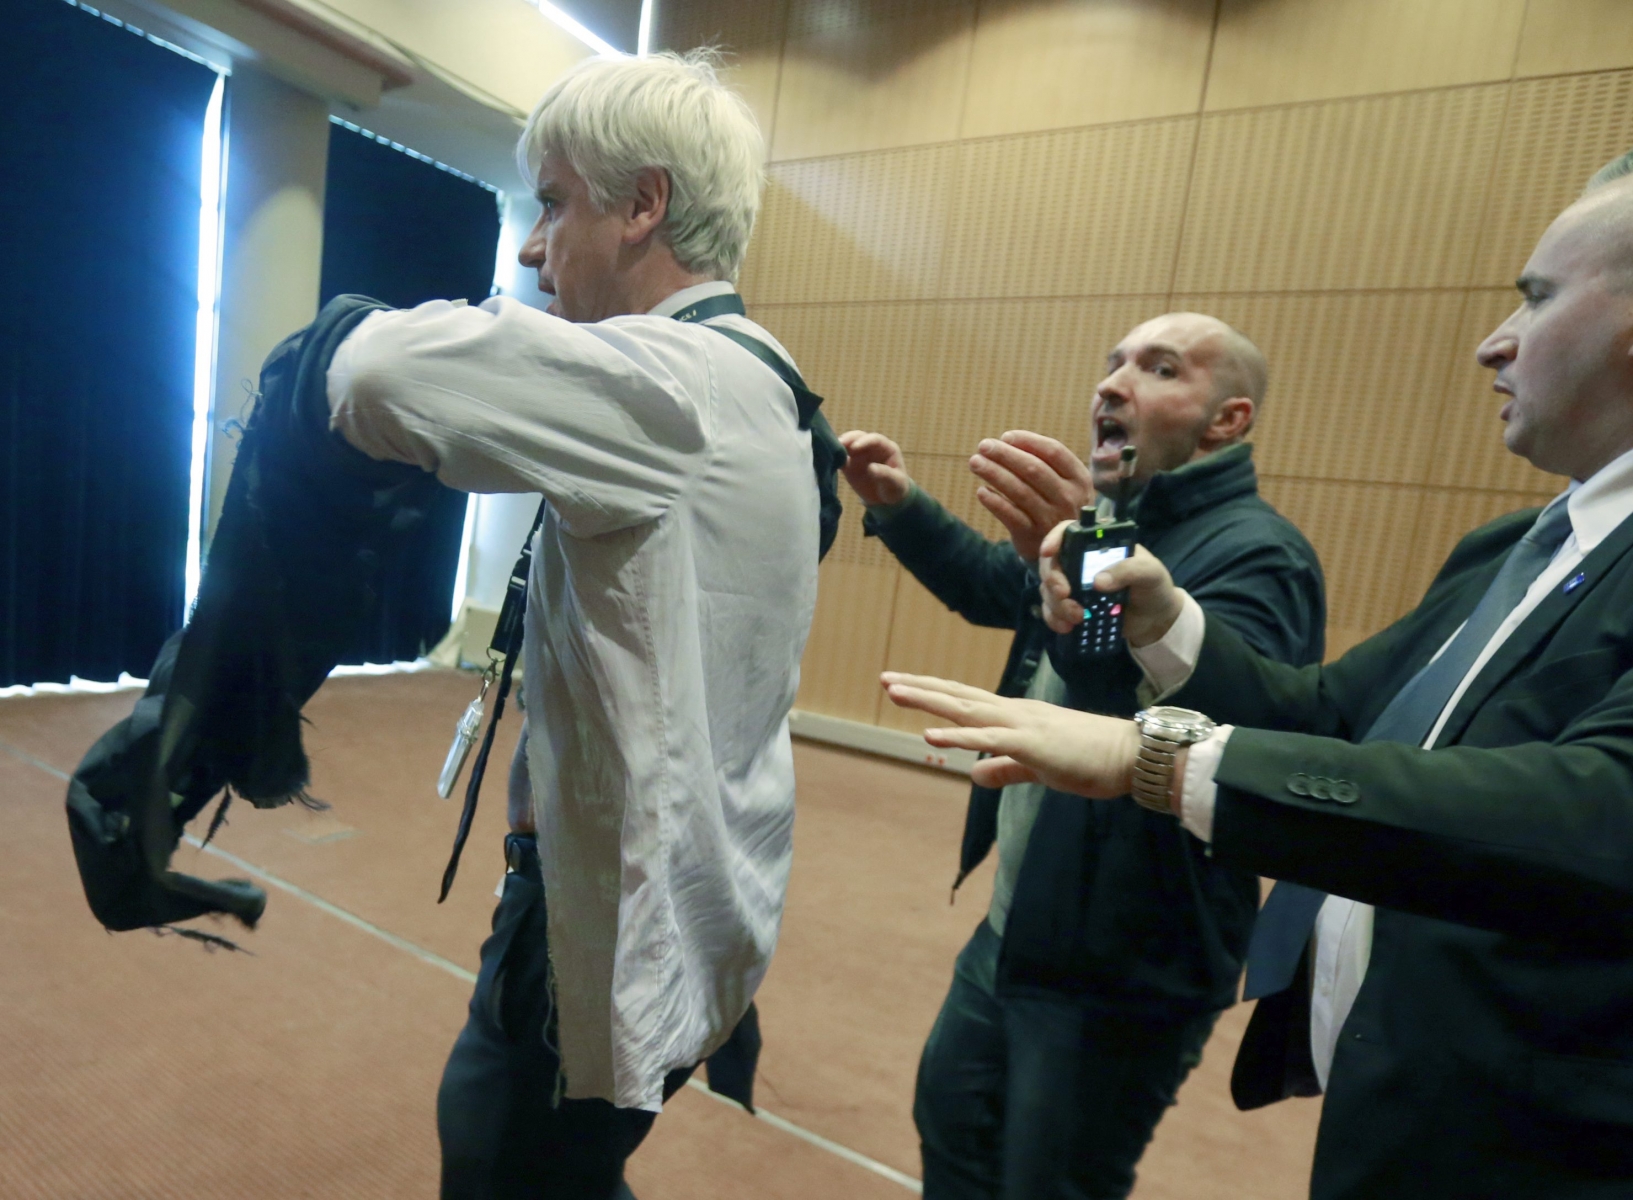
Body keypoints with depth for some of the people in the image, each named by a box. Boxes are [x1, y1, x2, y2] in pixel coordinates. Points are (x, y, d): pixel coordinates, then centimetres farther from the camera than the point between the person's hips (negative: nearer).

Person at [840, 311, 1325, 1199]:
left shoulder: (1259, 553, -20)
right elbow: (995, 585, 21)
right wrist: (900, 507, 6)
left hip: (1122, 966, -8)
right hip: (1017, 929, 8)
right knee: (950, 1123, 24)